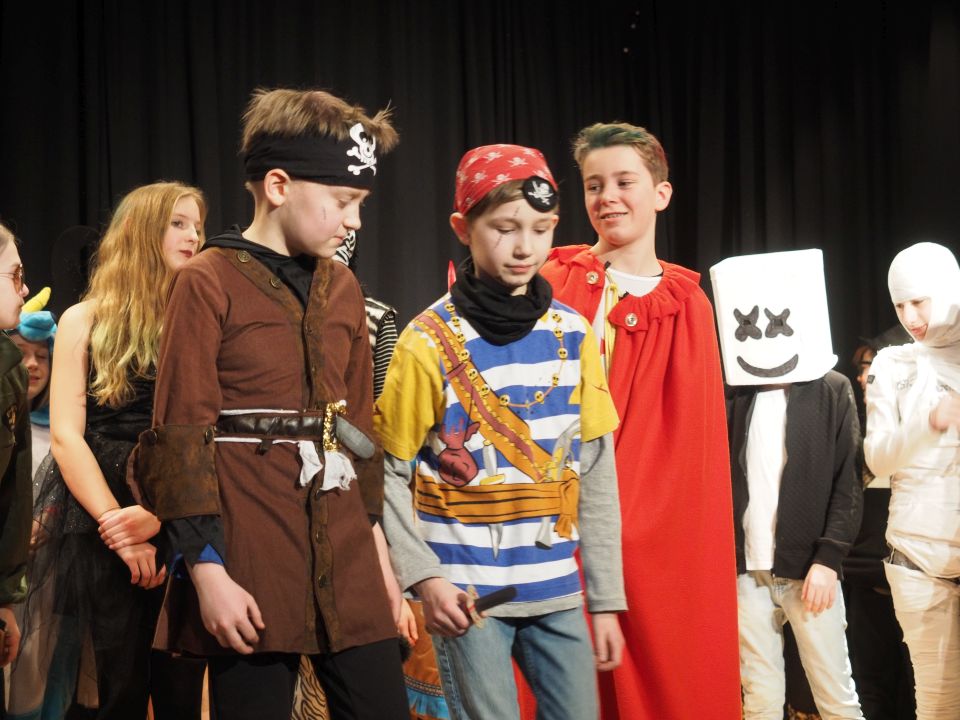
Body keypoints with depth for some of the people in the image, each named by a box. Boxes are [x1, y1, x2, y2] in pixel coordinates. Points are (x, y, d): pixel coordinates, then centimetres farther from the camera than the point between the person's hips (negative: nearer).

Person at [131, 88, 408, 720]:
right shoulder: (207, 285, -5)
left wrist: (379, 549, 15)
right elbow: (182, 439, -8)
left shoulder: (344, 289, 13)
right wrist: (208, 572, -13)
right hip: (250, 573, -5)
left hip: (349, 565, 5)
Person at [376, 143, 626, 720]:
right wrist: (423, 576, -14)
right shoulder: (429, 342, -6)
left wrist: (607, 599, 5)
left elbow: (597, 474, 6)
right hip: (467, 591, -3)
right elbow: (389, 474, -3)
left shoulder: (573, 334, 4)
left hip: (558, 589, 4)